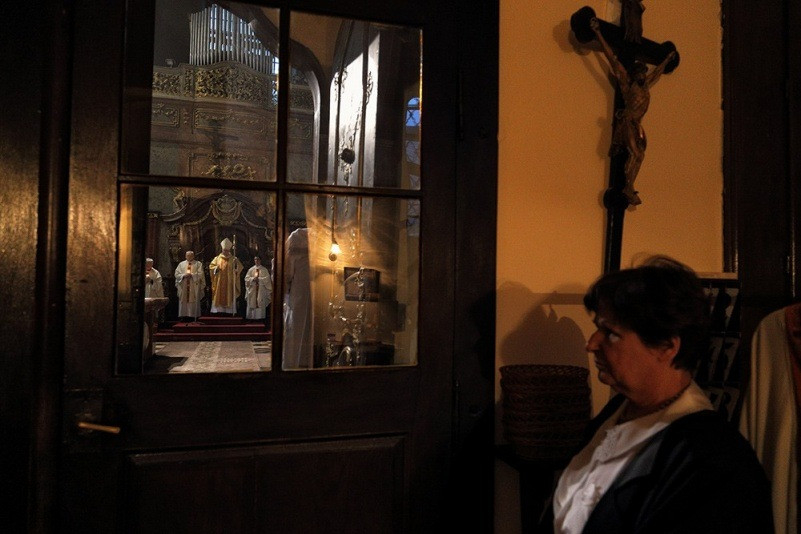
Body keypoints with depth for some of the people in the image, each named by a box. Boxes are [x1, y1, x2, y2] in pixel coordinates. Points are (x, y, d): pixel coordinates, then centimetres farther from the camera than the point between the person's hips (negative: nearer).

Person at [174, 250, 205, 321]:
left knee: (194, 303, -5)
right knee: (183, 301, -3)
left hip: (194, 288, -2)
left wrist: (192, 275, -13)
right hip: (183, 288, 2)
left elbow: (200, 274, -3)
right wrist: (184, 275, -12)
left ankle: (193, 315, -4)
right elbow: (176, 274, 5)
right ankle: (184, 315, -1)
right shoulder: (181, 264, 14)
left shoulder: (198, 264, 9)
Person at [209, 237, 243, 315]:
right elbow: (211, 266, 9)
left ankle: (229, 311, -1)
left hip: (229, 284, -1)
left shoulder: (233, 259, 5)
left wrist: (236, 263, -24)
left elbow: (240, 267, -4)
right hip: (219, 282, 1)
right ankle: (218, 310, -1)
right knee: (219, 296, -2)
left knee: (229, 296, -2)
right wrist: (216, 268, -10)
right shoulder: (217, 258, 8)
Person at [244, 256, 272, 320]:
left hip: (261, 290, -1)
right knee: (252, 305, -2)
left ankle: (260, 317, -3)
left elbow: (267, 279, -4)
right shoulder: (251, 270, 9)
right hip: (252, 290, 1)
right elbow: (246, 279, 3)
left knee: (261, 305, -5)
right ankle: (252, 317, 1)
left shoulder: (264, 270, 5)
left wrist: (259, 279, -13)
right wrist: (253, 279, -13)